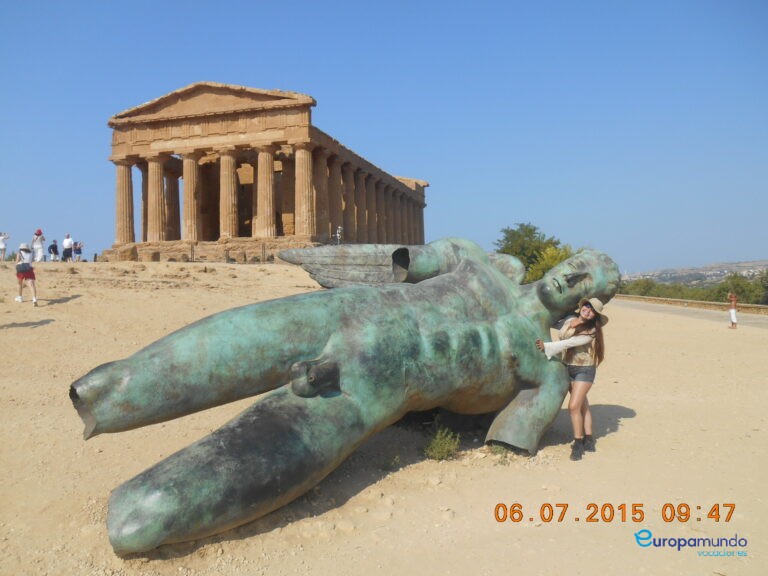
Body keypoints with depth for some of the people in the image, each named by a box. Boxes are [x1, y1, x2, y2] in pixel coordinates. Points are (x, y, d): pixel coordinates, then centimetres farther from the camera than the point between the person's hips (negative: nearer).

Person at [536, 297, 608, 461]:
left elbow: (569, 343, -24)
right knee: (582, 404, 13)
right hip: (568, 367, 5)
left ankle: (578, 443, 3)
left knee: (574, 406, -12)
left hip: (585, 370, -5)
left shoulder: (591, 331, -17)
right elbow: (557, 324, 24)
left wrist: (547, 346, -25)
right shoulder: (569, 320, 0)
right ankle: (588, 439, 24)